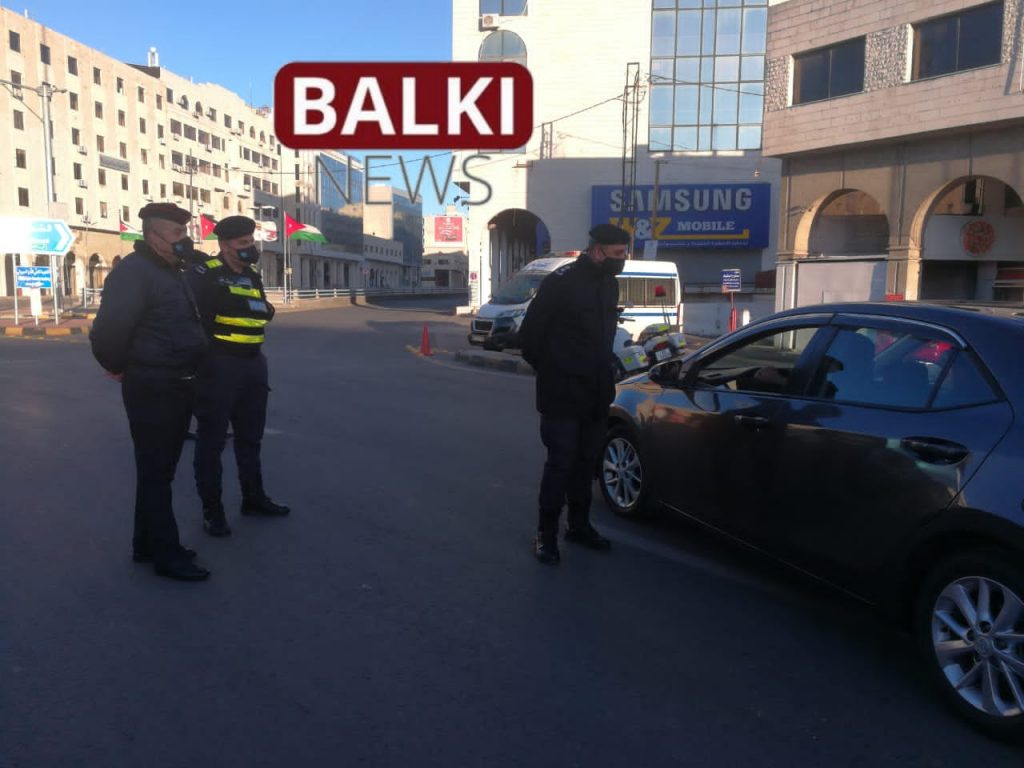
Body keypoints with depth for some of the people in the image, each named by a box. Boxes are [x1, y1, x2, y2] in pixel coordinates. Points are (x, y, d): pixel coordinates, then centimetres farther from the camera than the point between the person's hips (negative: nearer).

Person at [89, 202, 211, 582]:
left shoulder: (173, 271, 14)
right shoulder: (134, 271, -17)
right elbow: (109, 328, -24)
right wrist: (117, 367, -9)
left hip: (179, 384, 9)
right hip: (151, 388, -9)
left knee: (161, 468, 17)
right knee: (155, 470, -1)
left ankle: (147, 544, 29)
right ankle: (166, 553, 8)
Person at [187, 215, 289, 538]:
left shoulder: (253, 276, 13)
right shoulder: (205, 275, -12)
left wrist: (266, 309, 8)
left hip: (253, 364, 8)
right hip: (218, 365, -8)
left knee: (250, 435, 17)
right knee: (212, 438, 2)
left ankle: (253, 498, 31)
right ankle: (212, 509, 13)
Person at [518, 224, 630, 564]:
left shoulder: (610, 284, 9)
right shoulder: (561, 281, -14)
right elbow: (530, 332, -10)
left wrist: (604, 366, 13)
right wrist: (549, 369, -1)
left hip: (597, 395, 7)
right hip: (563, 395, -7)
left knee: (586, 462, 15)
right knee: (560, 463, -2)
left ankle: (579, 525, 30)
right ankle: (546, 534, 10)